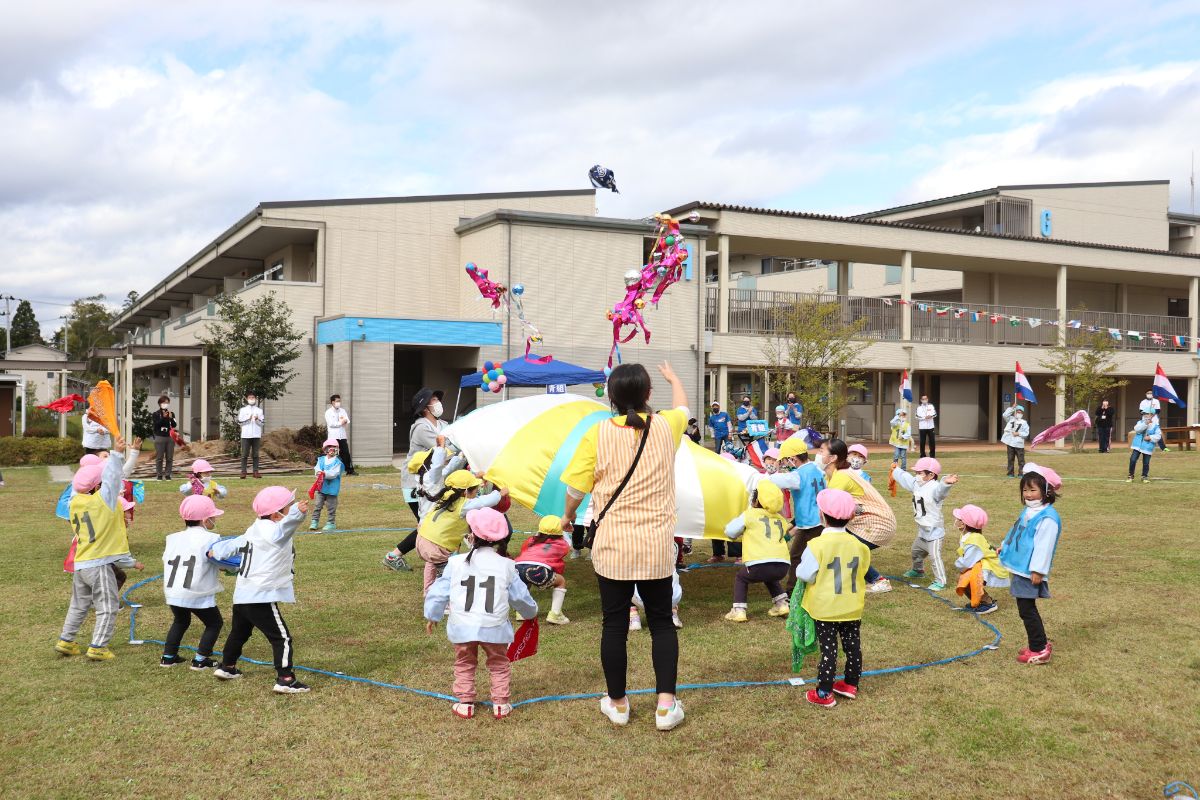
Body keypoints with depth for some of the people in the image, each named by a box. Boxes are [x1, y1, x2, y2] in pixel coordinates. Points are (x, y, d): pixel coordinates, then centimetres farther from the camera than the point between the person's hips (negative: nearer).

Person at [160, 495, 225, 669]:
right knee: (215, 623, 15)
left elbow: (166, 559, 9)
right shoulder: (211, 539, -9)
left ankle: (168, 657, 34)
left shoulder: (173, 538, 8)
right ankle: (200, 660, 11)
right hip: (198, 595, -6)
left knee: (181, 621, 32)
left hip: (172, 593, 6)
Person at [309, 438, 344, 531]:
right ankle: (314, 522, 14)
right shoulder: (321, 459, 7)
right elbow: (317, 469, -4)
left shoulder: (337, 462, -7)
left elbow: (334, 473, -17)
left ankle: (331, 523, 15)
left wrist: (324, 473, -26)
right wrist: (319, 473, -25)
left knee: (331, 507, 4)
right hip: (321, 486, 4)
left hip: (332, 488, -4)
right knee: (317, 505, 6)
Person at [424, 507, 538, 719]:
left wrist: (432, 615, 21)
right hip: (494, 628, 0)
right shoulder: (505, 565, -1)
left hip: (462, 628, 0)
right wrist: (530, 612, 29)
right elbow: (520, 596, 8)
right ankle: (501, 704, 17)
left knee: (464, 665, 20)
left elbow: (439, 591, 5)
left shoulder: (456, 563, -3)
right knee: (499, 665, 19)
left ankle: (465, 703, 19)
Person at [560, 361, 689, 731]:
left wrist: (568, 515, 17)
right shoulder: (665, 426, -2)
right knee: (661, 622, 14)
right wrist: (673, 377, 42)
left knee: (615, 625, 10)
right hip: (657, 547, 1)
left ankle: (617, 703, 23)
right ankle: (666, 704, 11)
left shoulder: (598, 434, -8)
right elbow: (682, 407, 22)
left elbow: (576, 487, -5)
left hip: (612, 546, -1)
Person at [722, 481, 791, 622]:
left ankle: (738, 610, 12)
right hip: (783, 567, 5)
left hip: (760, 565, -5)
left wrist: (738, 519, 36)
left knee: (740, 578, 24)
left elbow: (730, 532, 14)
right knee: (770, 578, 38)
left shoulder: (749, 514, 8)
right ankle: (781, 604, 30)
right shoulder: (781, 520, 20)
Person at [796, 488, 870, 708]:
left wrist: (799, 568, 4)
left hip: (825, 609, -4)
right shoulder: (857, 544, -4)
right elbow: (862, 570, 7)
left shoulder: (816, 545, -19)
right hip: (852, 607, 4)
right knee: (852, 644, 18)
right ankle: (851, 684, 31)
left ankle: (824, 693, 7)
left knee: (828, 648, 2)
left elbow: (806, 575, -17)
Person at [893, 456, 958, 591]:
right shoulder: (917, 485, 4)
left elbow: (940, 488, -50)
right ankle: (918, 570, 52)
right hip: (922, 530, 10)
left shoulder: (934, 488, -26)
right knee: (916, 550, 29)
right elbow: (905, 478, 22)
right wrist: (896, 471, 38)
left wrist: (946, 483, -74)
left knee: (934, 556, -13)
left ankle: (940, 581, -4)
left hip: (934, 530, -10)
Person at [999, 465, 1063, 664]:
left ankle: (1039, 650, 3)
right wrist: (1004, 545, 34)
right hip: (1020, 569, 10)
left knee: (1027, 610, -5)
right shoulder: (1028, 511, 12)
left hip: (1030, 573, -10)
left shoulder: (1047, 518, -19)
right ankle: (1039, 643, 27)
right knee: (1026, 609, 16)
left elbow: (1044, 546, -22)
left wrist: (1038, 570, -23)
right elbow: (1016, 532, 27)